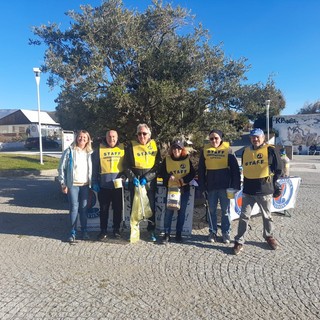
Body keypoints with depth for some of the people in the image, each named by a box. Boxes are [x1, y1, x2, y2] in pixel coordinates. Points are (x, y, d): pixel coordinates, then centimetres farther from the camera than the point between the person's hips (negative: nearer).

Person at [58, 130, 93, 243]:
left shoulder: (89, 152, 9)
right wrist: (63, 184, -5)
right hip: (72, 184, -2)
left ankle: (84, 230, 21)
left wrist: (91, 183, 5)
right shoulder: (69, 151, 0)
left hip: (85, 184, 3)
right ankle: (73, 232, 11)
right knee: (74, 208, -1)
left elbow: (93, 169, 12)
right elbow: (61, 168, -1)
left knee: (84, 208, 8)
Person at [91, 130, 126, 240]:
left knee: (118, 209, 10)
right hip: (104, 185, -1)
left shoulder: (122, 149, 5)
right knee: (104, 209, 6)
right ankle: (103, 231, 18)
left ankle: (116, 229, 25)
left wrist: (125, 176, -5)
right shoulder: (99, 149, 3)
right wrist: (94, 182, 0)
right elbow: (94, 167, 5)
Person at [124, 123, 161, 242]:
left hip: (150, 181, 1)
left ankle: (151, 231, 21)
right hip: (135, 181, 0)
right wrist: (132, 177, -15)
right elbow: (127, 165, 0)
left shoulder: (154, 145, 2)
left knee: (151, 206, 7)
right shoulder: (131, 146, 0)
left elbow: (157, 165, -2)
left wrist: (146, 178, -13)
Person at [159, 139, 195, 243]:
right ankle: (167, 234, 7)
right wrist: (169, 177, -20)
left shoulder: (187, 159, 0)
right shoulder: (167, 159, -2)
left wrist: (183, 180, -16)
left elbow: (192, 173, 0)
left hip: (184, 189, 2)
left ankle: (179, 234, 20)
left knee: (182, 212, 8)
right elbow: (162, 173, 0)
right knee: (169, 211, -4)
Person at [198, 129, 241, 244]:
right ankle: (212, 232, 24)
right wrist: (202, 186, 0)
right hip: (210, 186, 2)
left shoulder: (227, 150, -3)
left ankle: (226, 233, 21)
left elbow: (235, 169, -4)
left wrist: (235, 186, -9)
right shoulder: (205, 150, 2)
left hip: (224, 186, -2)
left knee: (225, 210, 8)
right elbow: (201, 170, 4)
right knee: (212, 210, 11)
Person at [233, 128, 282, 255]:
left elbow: (278, 169, -1)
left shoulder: (270, 150, -5)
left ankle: (269, 236, 37)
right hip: (248, 190, 3)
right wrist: (247, 183, 11)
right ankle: (239, 242, 11)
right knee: (244, 216, 3)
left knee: (267, 216, 15)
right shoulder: (246, 151, 8)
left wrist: (271, 183, 0)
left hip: (265, 190, -3)